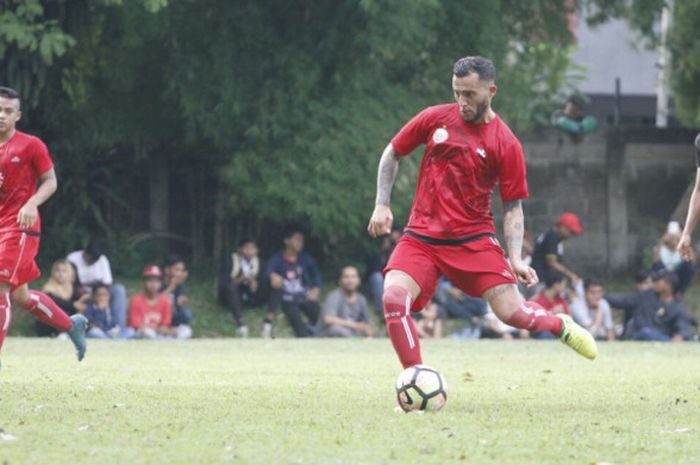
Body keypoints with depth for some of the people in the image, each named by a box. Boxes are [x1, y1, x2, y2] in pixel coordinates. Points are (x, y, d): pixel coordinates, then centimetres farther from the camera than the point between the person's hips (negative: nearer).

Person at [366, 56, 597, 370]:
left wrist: (515, 259, -11)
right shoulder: (435, 119, 1)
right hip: (421, 237, 1)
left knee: (513, 313, -12)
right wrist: (382, 205, 6)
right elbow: (392, 155, 15)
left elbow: (513, 206, 1)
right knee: (393, 297, -24)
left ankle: (560, 325, 23)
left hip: (473, 238, -1)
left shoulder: (506, 144, -4)